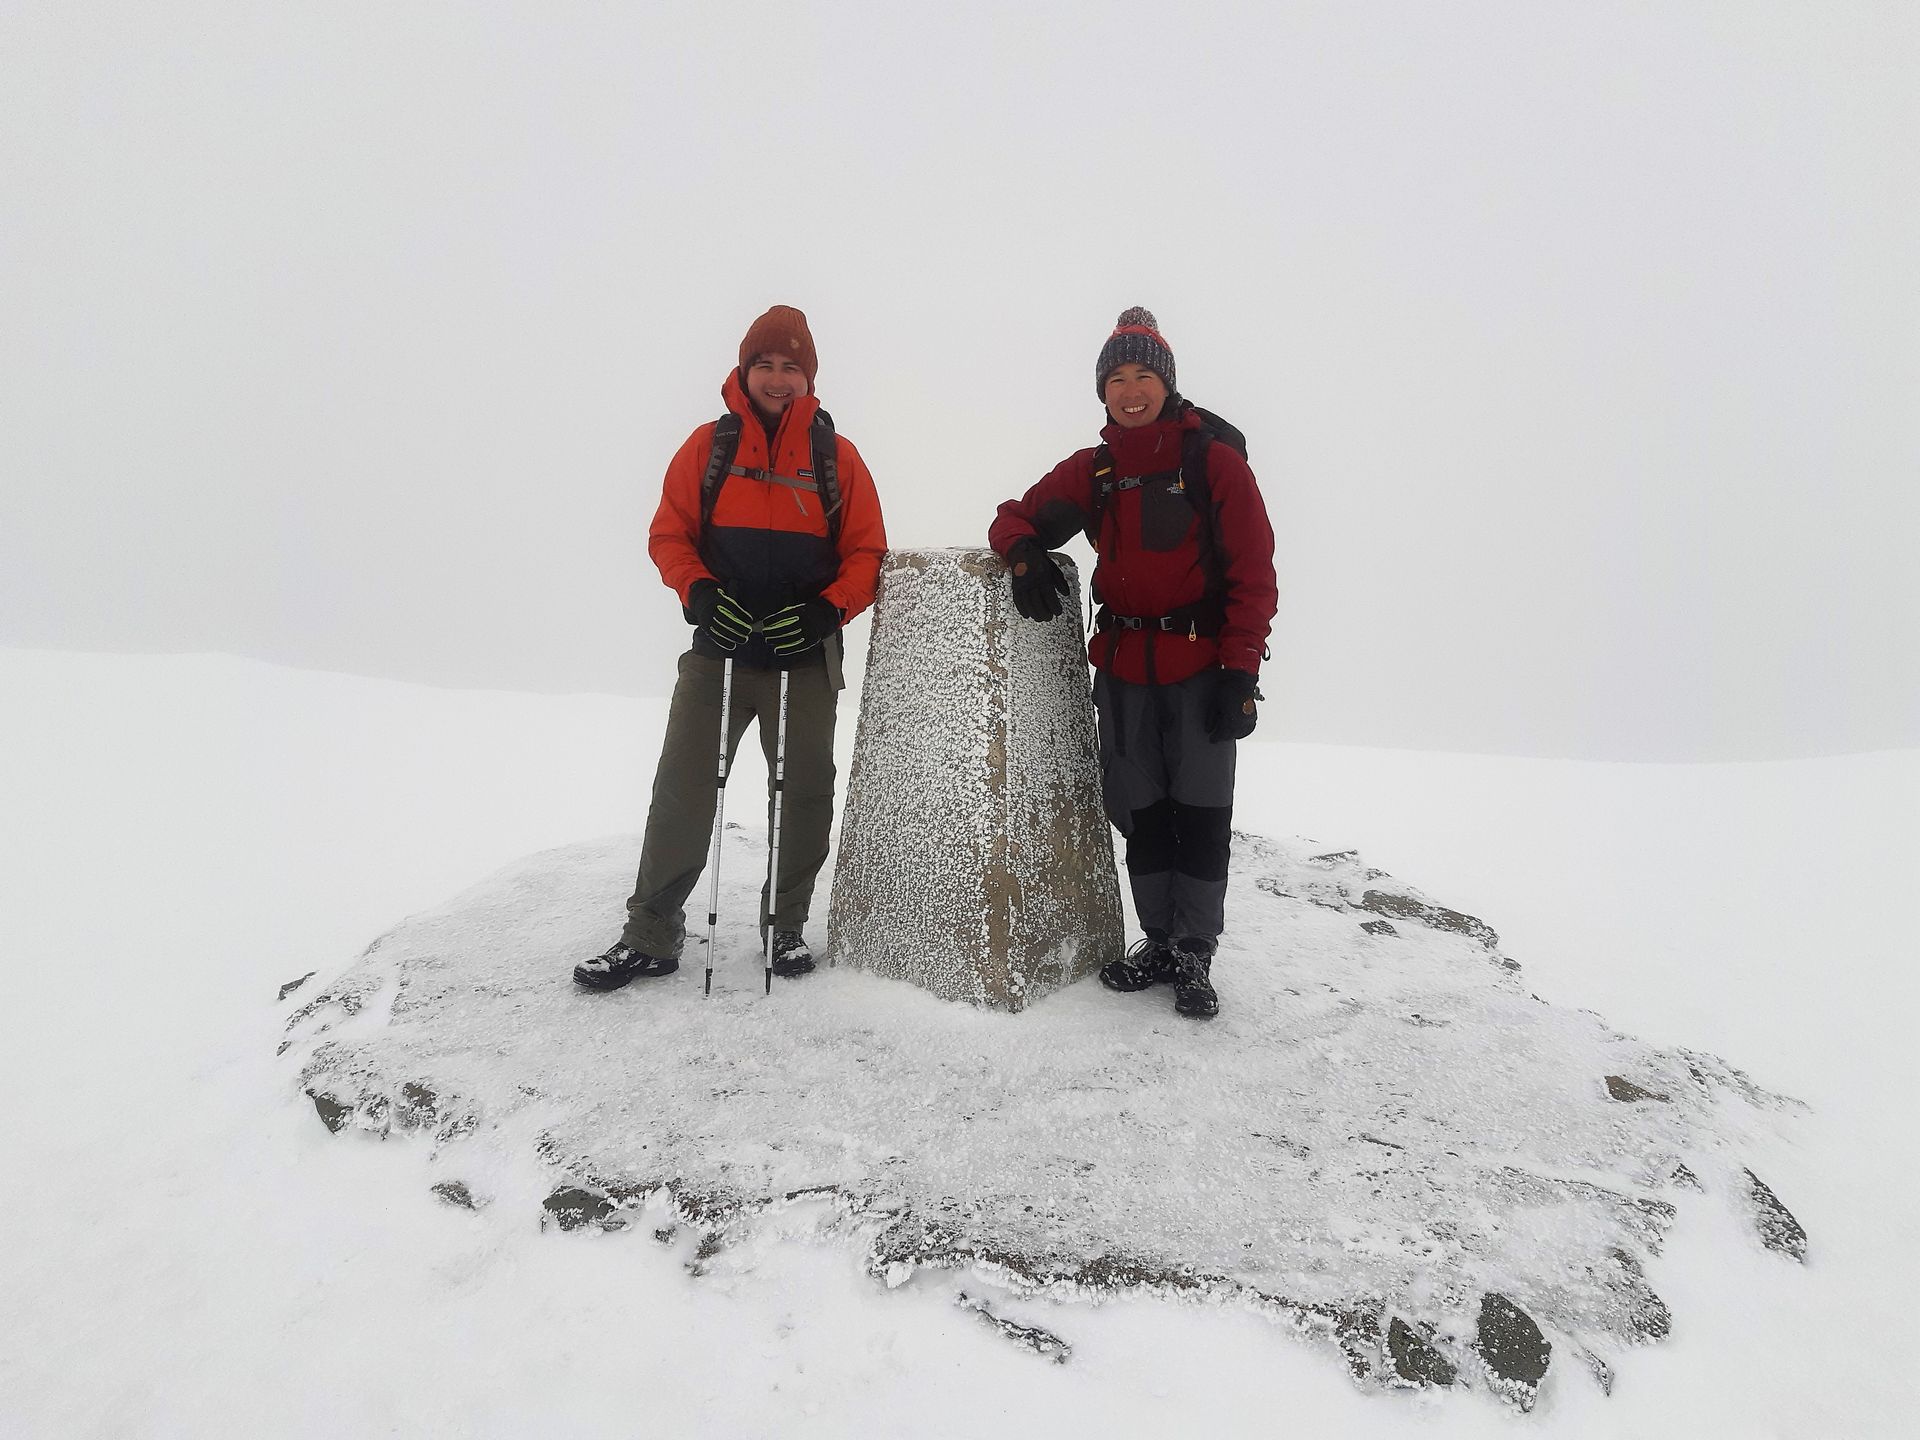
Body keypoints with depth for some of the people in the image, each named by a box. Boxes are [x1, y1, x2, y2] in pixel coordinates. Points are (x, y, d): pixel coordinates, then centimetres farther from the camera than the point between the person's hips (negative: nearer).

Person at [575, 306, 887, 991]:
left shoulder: (837, 455, 4)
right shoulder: (709, 444, 5)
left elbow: (868, 553, 3)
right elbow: (668, 533, 5)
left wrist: (826, 610, -14)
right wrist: (699, 592, -13)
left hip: (806, 656, 0)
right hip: (718, 648, 0)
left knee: (803, 794, 8)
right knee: (681, 789, -1)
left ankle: (786, 926, 24)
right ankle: (651, 933, 9)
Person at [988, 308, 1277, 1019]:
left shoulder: (1213, 458, -3)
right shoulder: (1091, 470, 9)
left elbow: (1253, 571, -5)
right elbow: (1020, 516, 14)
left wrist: (1240, 670, -13)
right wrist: (1025, 552, -12)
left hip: (1201, 665, -4)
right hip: (1123, 666, 4)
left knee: (1200, 810, 0)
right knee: (1140, 810, 9)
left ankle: (1195, 954, 12)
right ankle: (1159, 942, 23)